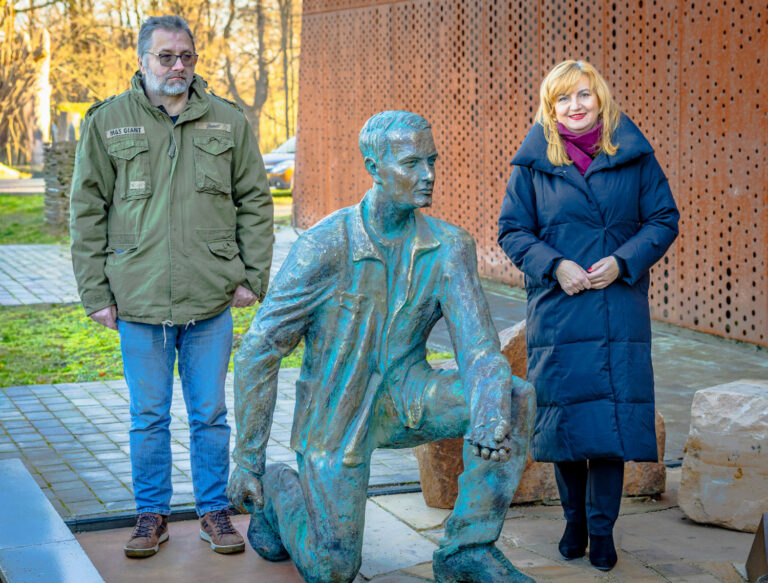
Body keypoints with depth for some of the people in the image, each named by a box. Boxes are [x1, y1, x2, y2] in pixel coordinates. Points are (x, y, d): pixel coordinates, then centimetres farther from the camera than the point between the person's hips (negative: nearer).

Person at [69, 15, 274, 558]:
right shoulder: (108, 121, 2)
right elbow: (88, 212, 4)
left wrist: (253, 278, 4)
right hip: (138, 303, -1)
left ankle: (215, 509, 23)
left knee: (210, 415, 9)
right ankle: (152, 513, 23)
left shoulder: (229, 122, 6)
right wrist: (96, 293, -1)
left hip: (211, 302, 1)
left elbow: (255, 204, 10)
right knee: (148, 417, 9)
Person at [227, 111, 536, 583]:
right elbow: (258, 352, -15)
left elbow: (479, 350, -19)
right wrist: (248, 462, -13)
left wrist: (491, 417, -42)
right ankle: (278, 488, 28)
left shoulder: (449, 247, -11)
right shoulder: (325, 246, -20)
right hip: (337, 415, -3)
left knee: (513, 397, -23)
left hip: (405, 397, 3)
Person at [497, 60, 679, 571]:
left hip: (619, 310, 0)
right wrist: (554, 265, -11)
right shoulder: (533, 162, 3)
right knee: (565, 413, 4)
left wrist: (623, 261, -10)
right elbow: (513, 229, 5)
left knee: (613, 416, -2)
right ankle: (575, 517, 23)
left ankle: (602, 527, 10)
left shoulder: (633, 155, 3)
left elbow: (664, 220, 5)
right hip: (558, 309, 0)